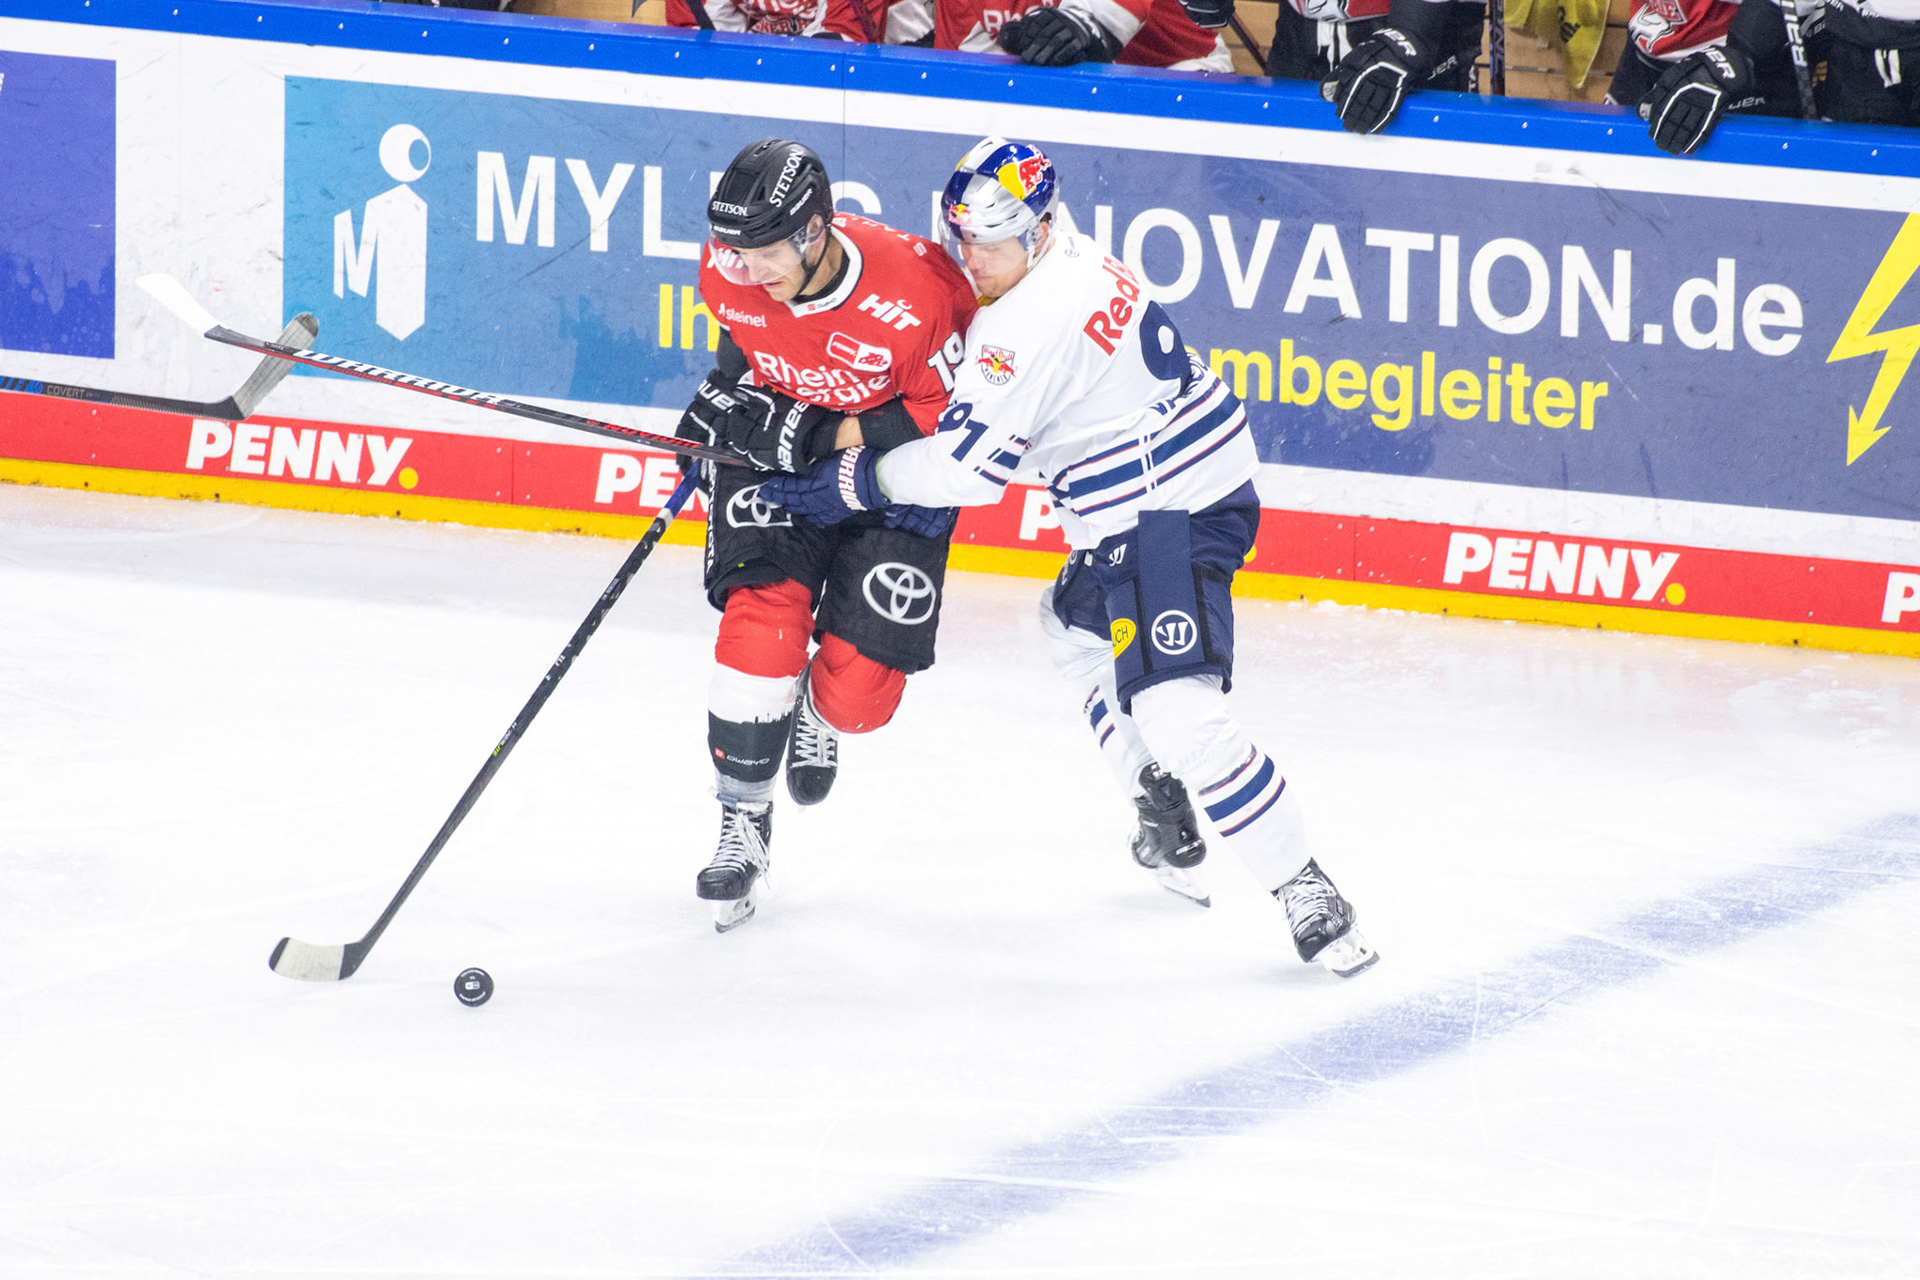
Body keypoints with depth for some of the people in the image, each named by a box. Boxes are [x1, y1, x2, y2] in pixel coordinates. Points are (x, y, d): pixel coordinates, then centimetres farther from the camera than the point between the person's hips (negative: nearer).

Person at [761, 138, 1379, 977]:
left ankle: (1305, 893, -20)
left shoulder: (1030, 321, -22)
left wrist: (859, 481, -11)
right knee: (1076, 628, 32)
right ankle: (1167, 811, 42)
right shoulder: (1074, 261, 10)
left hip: (1168, 515, -11)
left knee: (1175, 709, -21)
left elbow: (970, 462, -23)